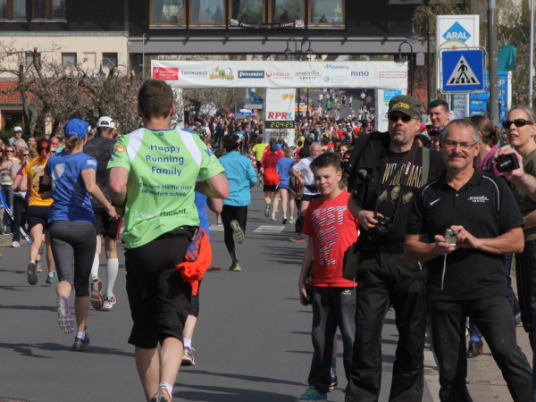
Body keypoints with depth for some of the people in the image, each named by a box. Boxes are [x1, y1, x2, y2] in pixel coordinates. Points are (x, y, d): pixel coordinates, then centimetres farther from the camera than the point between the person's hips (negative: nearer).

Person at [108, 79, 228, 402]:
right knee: (172, 327, -6)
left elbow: (116, 185, -21)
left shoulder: (130, 142, -3)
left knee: (145, 333, 13)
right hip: (180, 241, 0)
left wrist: (121, 202, 1)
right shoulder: (192, 142, 4)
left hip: (140, 243, 0)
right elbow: (222, 190, 2)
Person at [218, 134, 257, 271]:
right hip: (242, 199, 0)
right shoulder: (245, 161, 0)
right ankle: (236, 224, -31)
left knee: (228, 232, 10)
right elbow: (253, 180, -1)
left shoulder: (220, 161, -3)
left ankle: (235, 261, -1)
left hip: (226, 199, 0)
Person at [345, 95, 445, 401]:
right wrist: (360, 213, -5)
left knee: (412, 335, 6)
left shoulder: (432, 161, 3)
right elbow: (352, 198, 15)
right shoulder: (370, 152, 6)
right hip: (373, 258, 1)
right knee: (366, 331, -2)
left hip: (413, 258, 0)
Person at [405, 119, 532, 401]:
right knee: (450, 374, 8)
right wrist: (435, 248, -10)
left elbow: (517, 241, 2)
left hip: (488, 290, -3)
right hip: (443, 292, 3)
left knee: (508, 354, -23)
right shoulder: (428, 194, 11)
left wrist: (476, 241, -13)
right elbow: (410, 249, 11)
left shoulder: (494, 187, 5)